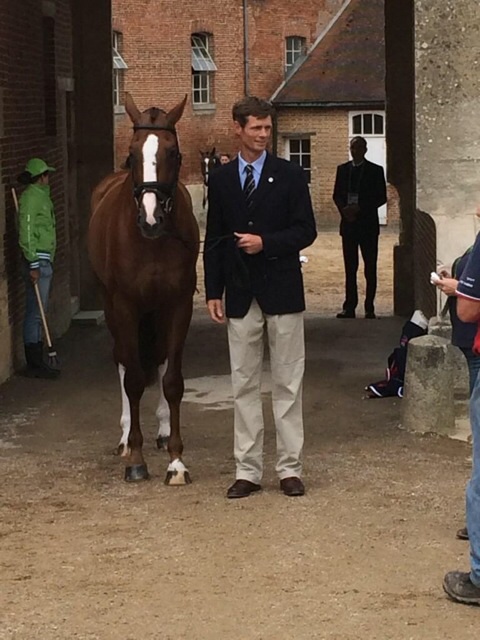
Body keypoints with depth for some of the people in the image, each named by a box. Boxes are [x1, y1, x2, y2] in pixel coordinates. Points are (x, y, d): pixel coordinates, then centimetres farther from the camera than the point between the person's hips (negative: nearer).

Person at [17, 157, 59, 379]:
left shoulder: (41, 195, 16)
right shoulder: (30, 197, -14)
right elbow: (26, 233, -20)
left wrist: (43, 262, 17)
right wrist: (33, 265, -22)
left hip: (45, 259, 10)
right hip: (38, 261, -10)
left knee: (38, 312, 13)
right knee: (35, 312, -7)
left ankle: (37, 362, 19)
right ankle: (34, 365, -4)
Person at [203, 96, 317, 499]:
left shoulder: (290, 176, 0)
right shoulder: (221, 180, 7)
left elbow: (306, 231, -3)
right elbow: (213, 240, 9)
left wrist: (265, 242, -17)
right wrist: (213, 292, 3)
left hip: (282, 291, -2)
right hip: (240, 295, 2)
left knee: (287, 384, 3)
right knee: (244, 385, 6)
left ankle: (290, 468, 10)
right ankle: (248, 470, 12)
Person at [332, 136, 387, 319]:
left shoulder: (375, 170, 1)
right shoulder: (342, 169, 11)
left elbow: (381, 197, -3)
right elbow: (337, 195, 11)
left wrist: (359, 208, -14)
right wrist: (344, 209, -9)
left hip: (368, 223, -3)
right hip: (348, 222, 3)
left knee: (370, 268, -1)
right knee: (350, 268, 4)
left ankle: (369, 308, 1)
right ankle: (349, 307, 5)